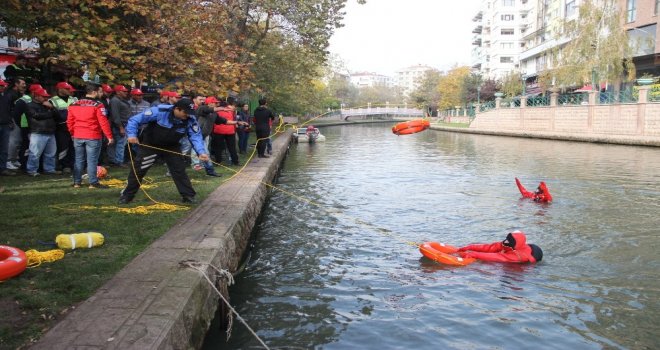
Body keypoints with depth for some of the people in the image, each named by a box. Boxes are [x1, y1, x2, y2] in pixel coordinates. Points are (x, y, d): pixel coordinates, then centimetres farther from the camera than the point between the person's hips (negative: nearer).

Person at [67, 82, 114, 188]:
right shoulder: (98, 105, -11)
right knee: (92, 160, -1)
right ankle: (93, 183, 2)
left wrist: (73, 133, 22)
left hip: (77, 137, 6)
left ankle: (77, 182, 18)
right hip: (93, 137, -6)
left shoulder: (74, 104, 8)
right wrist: (109, 136, -11)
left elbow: (69, 121, 11)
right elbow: (103, 122, -16)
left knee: (78, 159, 13)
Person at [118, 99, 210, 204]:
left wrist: (201, 152, -41)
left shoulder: (190, 121, -21)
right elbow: (135, 120, -23)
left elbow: (196, 137, -23)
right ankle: (127, 195, 19)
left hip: (171, 147, 2)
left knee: (179, 170, -2)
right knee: (137, 170, 2)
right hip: (150, 145, -2)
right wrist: (132, 134, -35)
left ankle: (188, 196, 9)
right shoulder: (159, 111, -30)